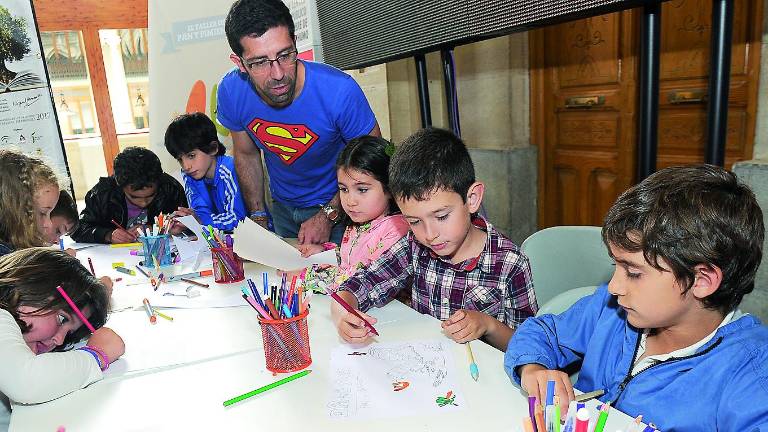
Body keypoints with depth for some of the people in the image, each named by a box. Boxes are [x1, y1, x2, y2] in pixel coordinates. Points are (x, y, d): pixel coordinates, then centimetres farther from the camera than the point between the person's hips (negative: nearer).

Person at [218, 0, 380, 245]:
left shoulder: (340, 91, -31)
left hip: (338, 205, -3)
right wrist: (258, 219, -5)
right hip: (282, 207, 4)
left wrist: (328, 216, -21)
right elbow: (246, 154, -1)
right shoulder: (230, 92, -19)